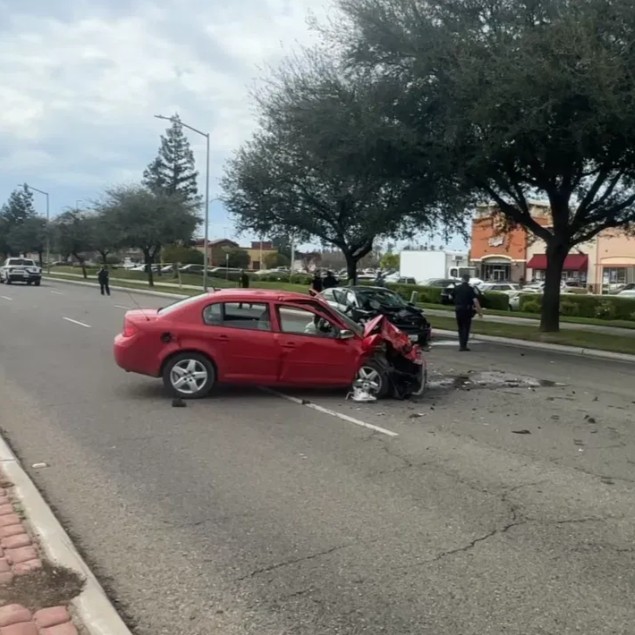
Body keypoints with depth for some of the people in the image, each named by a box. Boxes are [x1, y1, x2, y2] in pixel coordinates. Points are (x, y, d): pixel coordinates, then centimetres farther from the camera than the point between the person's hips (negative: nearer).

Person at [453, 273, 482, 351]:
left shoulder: (456, 288, 5)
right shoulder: (471, 289, -8)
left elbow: (453, 298, 16)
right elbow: (475, 300, -17)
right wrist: (480, 311, -16)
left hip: (458, 309, 4)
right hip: (467, 310, -4)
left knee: (460, 328, 15)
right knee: (466, 328, 2)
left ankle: (461, 345, 16)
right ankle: (463, 346, -3)